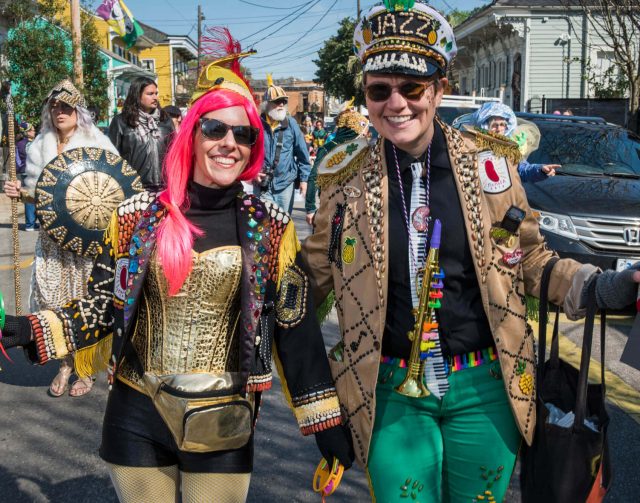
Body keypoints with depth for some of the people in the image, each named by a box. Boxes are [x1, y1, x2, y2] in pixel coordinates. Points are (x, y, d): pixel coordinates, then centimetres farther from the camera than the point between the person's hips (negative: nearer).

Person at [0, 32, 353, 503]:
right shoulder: (138, 216, -3)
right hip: (136, 417, 1)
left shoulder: (270, 227, -5)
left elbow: (294, 327, -3)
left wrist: (326, 418, -3)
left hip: (222, 425, -1)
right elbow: (105, 305, 2)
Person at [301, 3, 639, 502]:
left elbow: (531, 260, 6)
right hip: (392, 394, 0)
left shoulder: (489, 161, -5)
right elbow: (315, 272, 10)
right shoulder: (347, 176, -4)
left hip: (485, 387, 1)